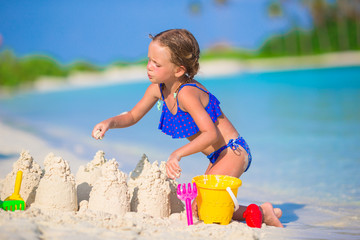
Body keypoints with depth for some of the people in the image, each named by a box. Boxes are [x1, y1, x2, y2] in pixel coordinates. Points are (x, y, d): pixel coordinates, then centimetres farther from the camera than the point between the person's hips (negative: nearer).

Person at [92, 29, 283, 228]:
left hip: (233, 151, -9)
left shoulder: (187, 93, -25)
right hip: (218, 158, 9)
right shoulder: (157, 89, 0)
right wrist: (110, 122, -10)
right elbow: (133, 116, 10)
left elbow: (211, 134, -32)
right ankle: (261, 211, 19)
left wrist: (177, 154, -40)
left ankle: (262, 212, -6)